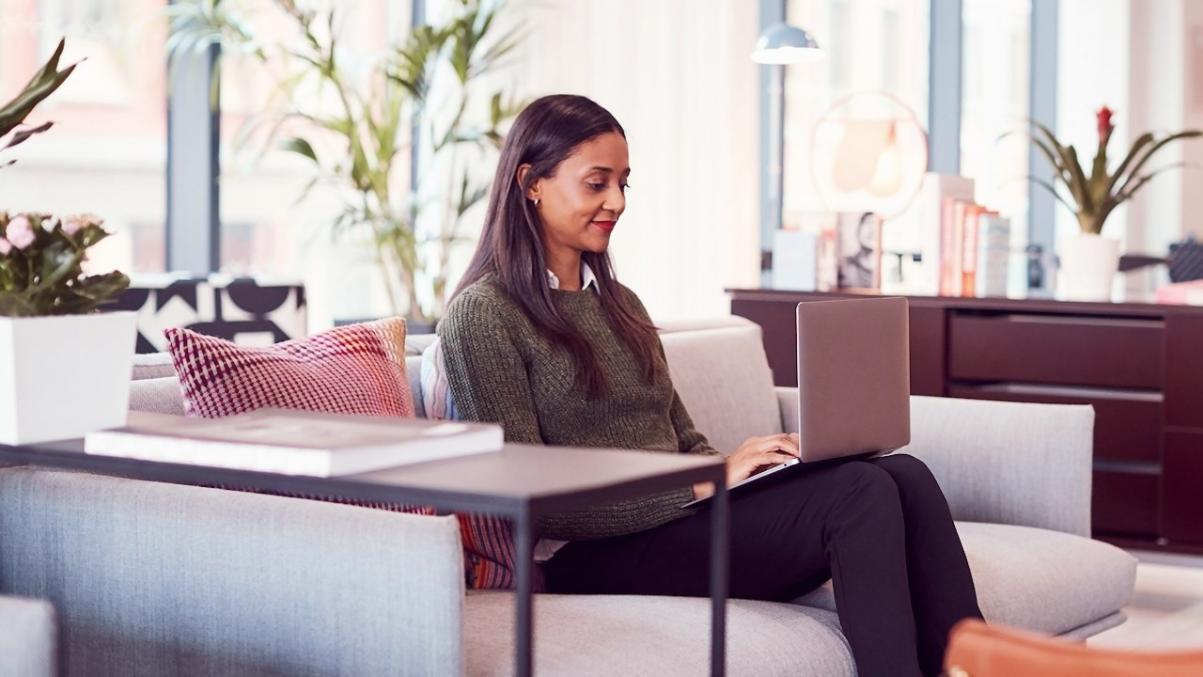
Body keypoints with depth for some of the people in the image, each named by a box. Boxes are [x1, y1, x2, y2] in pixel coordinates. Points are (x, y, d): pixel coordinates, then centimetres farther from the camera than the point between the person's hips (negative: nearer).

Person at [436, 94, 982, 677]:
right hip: (595, 558, -7)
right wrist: (704, 484, -16)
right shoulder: (482, 315, -4)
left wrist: (741, 465, -3)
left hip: (677, 519, 7)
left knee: (906, 476, -18)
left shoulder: (619, 303, 22)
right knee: (859, 493, -26)